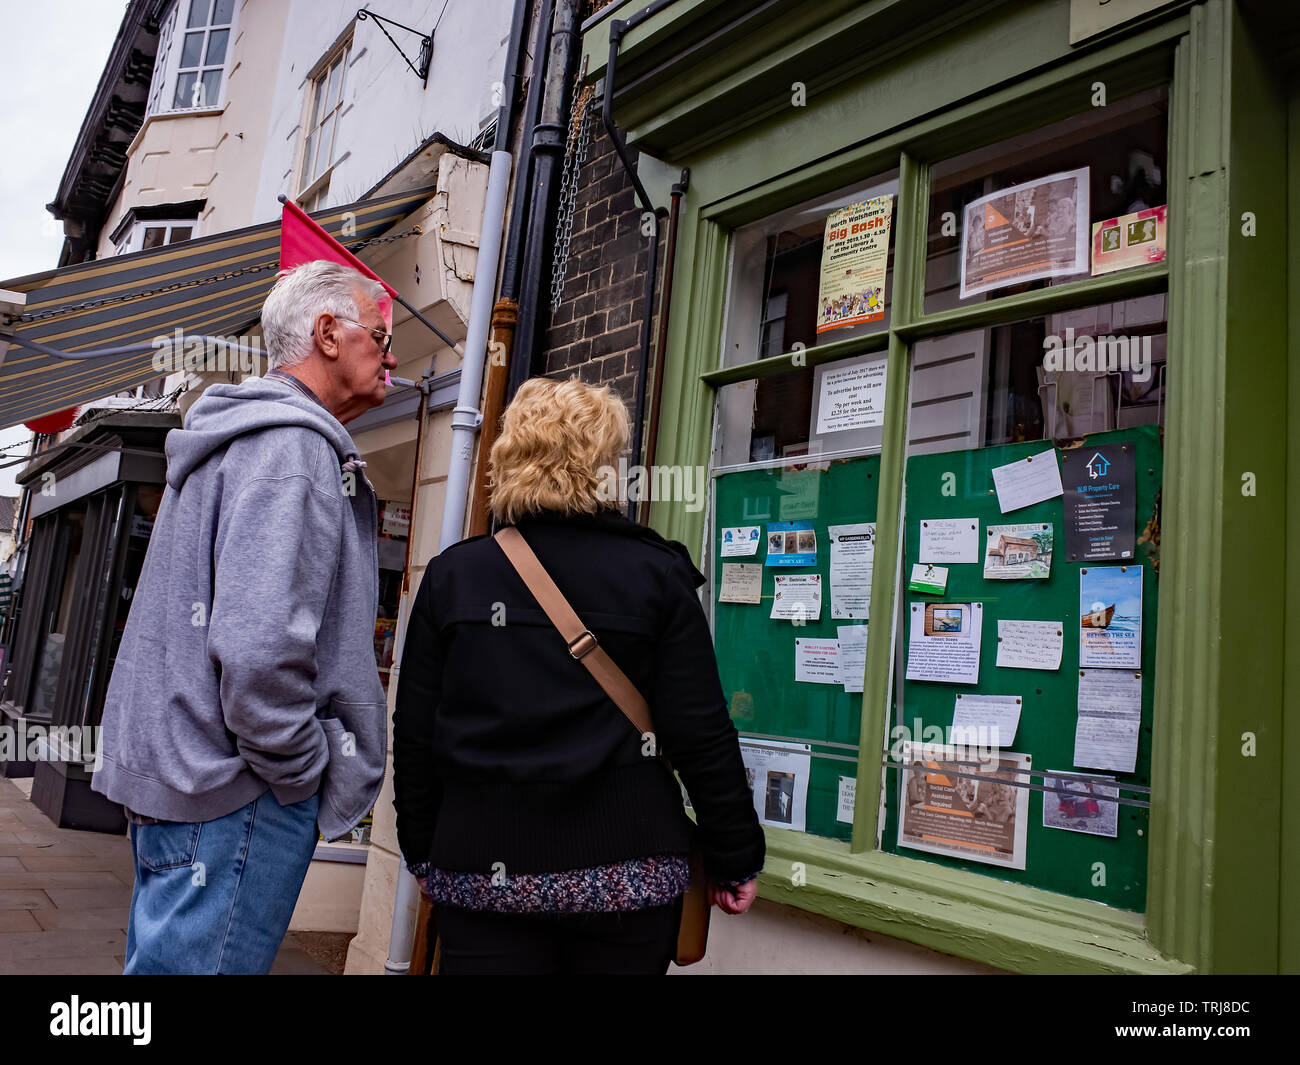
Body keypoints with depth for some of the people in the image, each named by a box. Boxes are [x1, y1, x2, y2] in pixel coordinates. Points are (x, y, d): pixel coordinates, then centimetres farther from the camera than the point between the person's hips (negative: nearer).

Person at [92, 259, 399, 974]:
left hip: (174, 779, 11)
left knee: (163, 955, 20)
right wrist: (302, 770, -15)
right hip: (235, 797, -11)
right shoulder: (291, 447, -16)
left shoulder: (237, 440, 18)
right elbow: (259, 646, -29)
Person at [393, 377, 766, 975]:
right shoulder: (659, 574, -5)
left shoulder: (451, 574, 1)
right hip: (626, 874, 0)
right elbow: (701, 734, -7)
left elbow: (414, 735, 4)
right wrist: (735, 858, 4)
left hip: (482, 871, 1)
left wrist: (423, 851, 16)